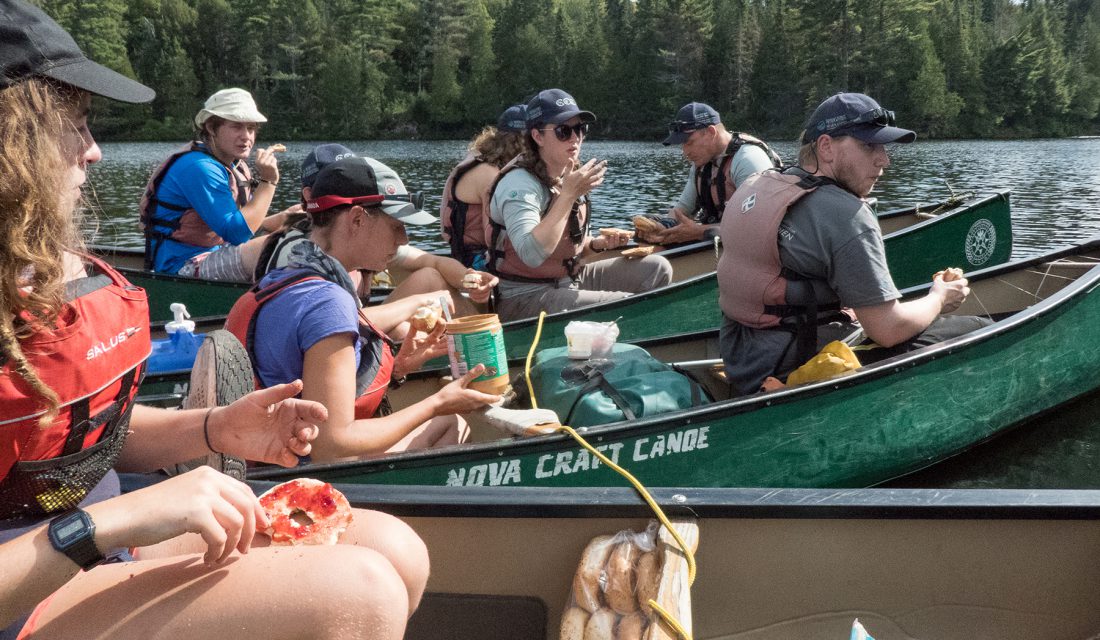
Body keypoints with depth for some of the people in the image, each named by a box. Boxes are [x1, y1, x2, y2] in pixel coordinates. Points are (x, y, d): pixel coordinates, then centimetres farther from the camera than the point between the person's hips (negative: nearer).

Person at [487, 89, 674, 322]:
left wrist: (597, 244, -2)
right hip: (524, 298, -9)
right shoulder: (519, 184, -18)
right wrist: (568, 195, -30)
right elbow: (532, 255, -34)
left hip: (569, 280, 9)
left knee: (657, 267, 3)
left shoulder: (571, 176, 9)